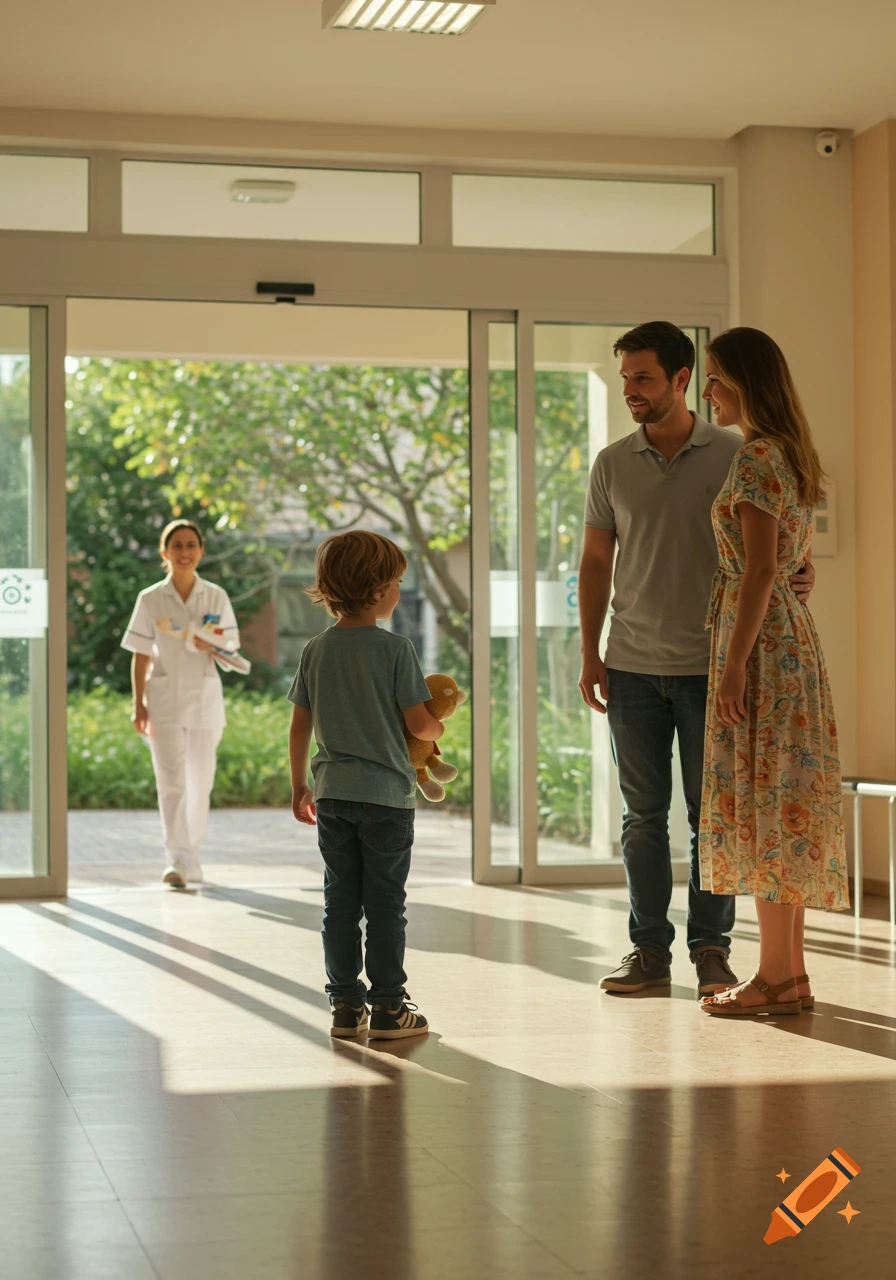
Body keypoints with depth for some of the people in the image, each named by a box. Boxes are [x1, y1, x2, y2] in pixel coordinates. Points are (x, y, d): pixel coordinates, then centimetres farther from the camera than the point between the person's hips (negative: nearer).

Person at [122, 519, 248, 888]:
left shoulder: (216, 597, 3)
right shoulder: (150, 599, 1)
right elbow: (141, 657, 3)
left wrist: (212, 648, -18)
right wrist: (138, 705, -3)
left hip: (205, 698, 1)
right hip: (164, 699, -1)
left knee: (199, 783, 7)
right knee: (170, 781, -10)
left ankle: (192, 855, 22)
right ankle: (176, 860, -13)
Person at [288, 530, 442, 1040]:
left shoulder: (316, 650, 4)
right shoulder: (396, 648, -11)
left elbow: (300, 725, 7)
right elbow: (418, 722, -12)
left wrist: (300, 787, 16)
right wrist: (439, 729, 11)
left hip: (333, 791, 4)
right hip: (386, 793, -4)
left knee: (341, 901, 9)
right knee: (386, 902, 3)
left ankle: (346, 1005, 13)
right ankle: (388, 1007, 6)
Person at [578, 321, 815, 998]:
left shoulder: (734, 455, -1)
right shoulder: (612, 465, 6)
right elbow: (596, 562, 11)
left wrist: (798, 573, -18)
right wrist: (591, 654, 6)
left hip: (709, 664, -2)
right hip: (633, 666, 2)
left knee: (711, 812, 2)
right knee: (643, 814, 6)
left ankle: (712, 949, 11)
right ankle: (650, 949, 14)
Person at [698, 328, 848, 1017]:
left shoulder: (756, 458, -14)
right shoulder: (792, 455, 16)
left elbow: (759, 572, -20)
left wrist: (734, 665, -21)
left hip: (761, 641, -10)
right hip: (795, 636, 10)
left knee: (762, 800, -6)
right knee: (785, 805, 10)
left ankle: (775, 976, -3)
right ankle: (791, 971, 14)